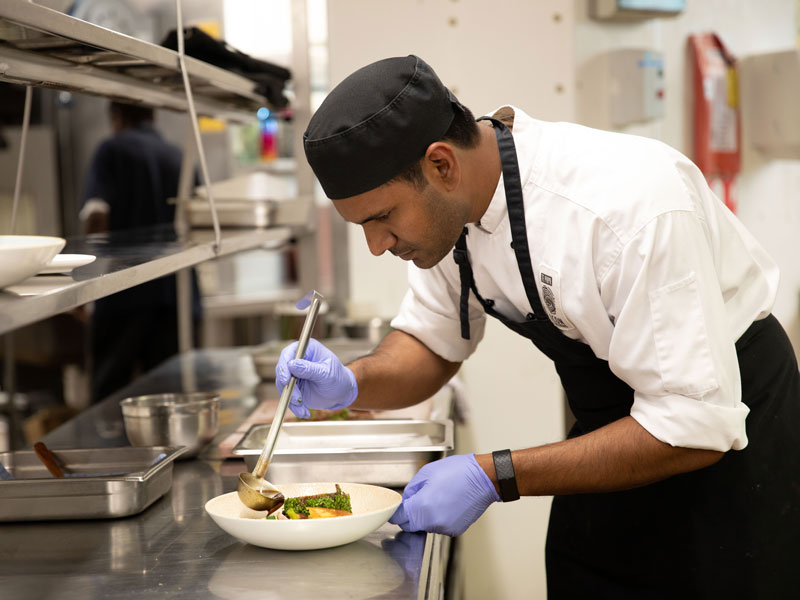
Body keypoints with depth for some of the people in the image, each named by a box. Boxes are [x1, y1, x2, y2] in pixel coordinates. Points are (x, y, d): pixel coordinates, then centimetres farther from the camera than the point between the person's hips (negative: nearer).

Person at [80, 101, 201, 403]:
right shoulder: (180, 157, 13)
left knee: (108, 392, 2)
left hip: (125, 290, -4)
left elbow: (97, 212, -13)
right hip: (179, 294, 4)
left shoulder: (113, 149, 0)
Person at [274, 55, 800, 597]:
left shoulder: (628, 205, -36)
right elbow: (433, 346, 3)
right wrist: (352, 384, -19)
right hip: (608, 430, 6)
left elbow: (694, 427, -33)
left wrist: (494, 477, -33)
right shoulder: (440, 205, -12)